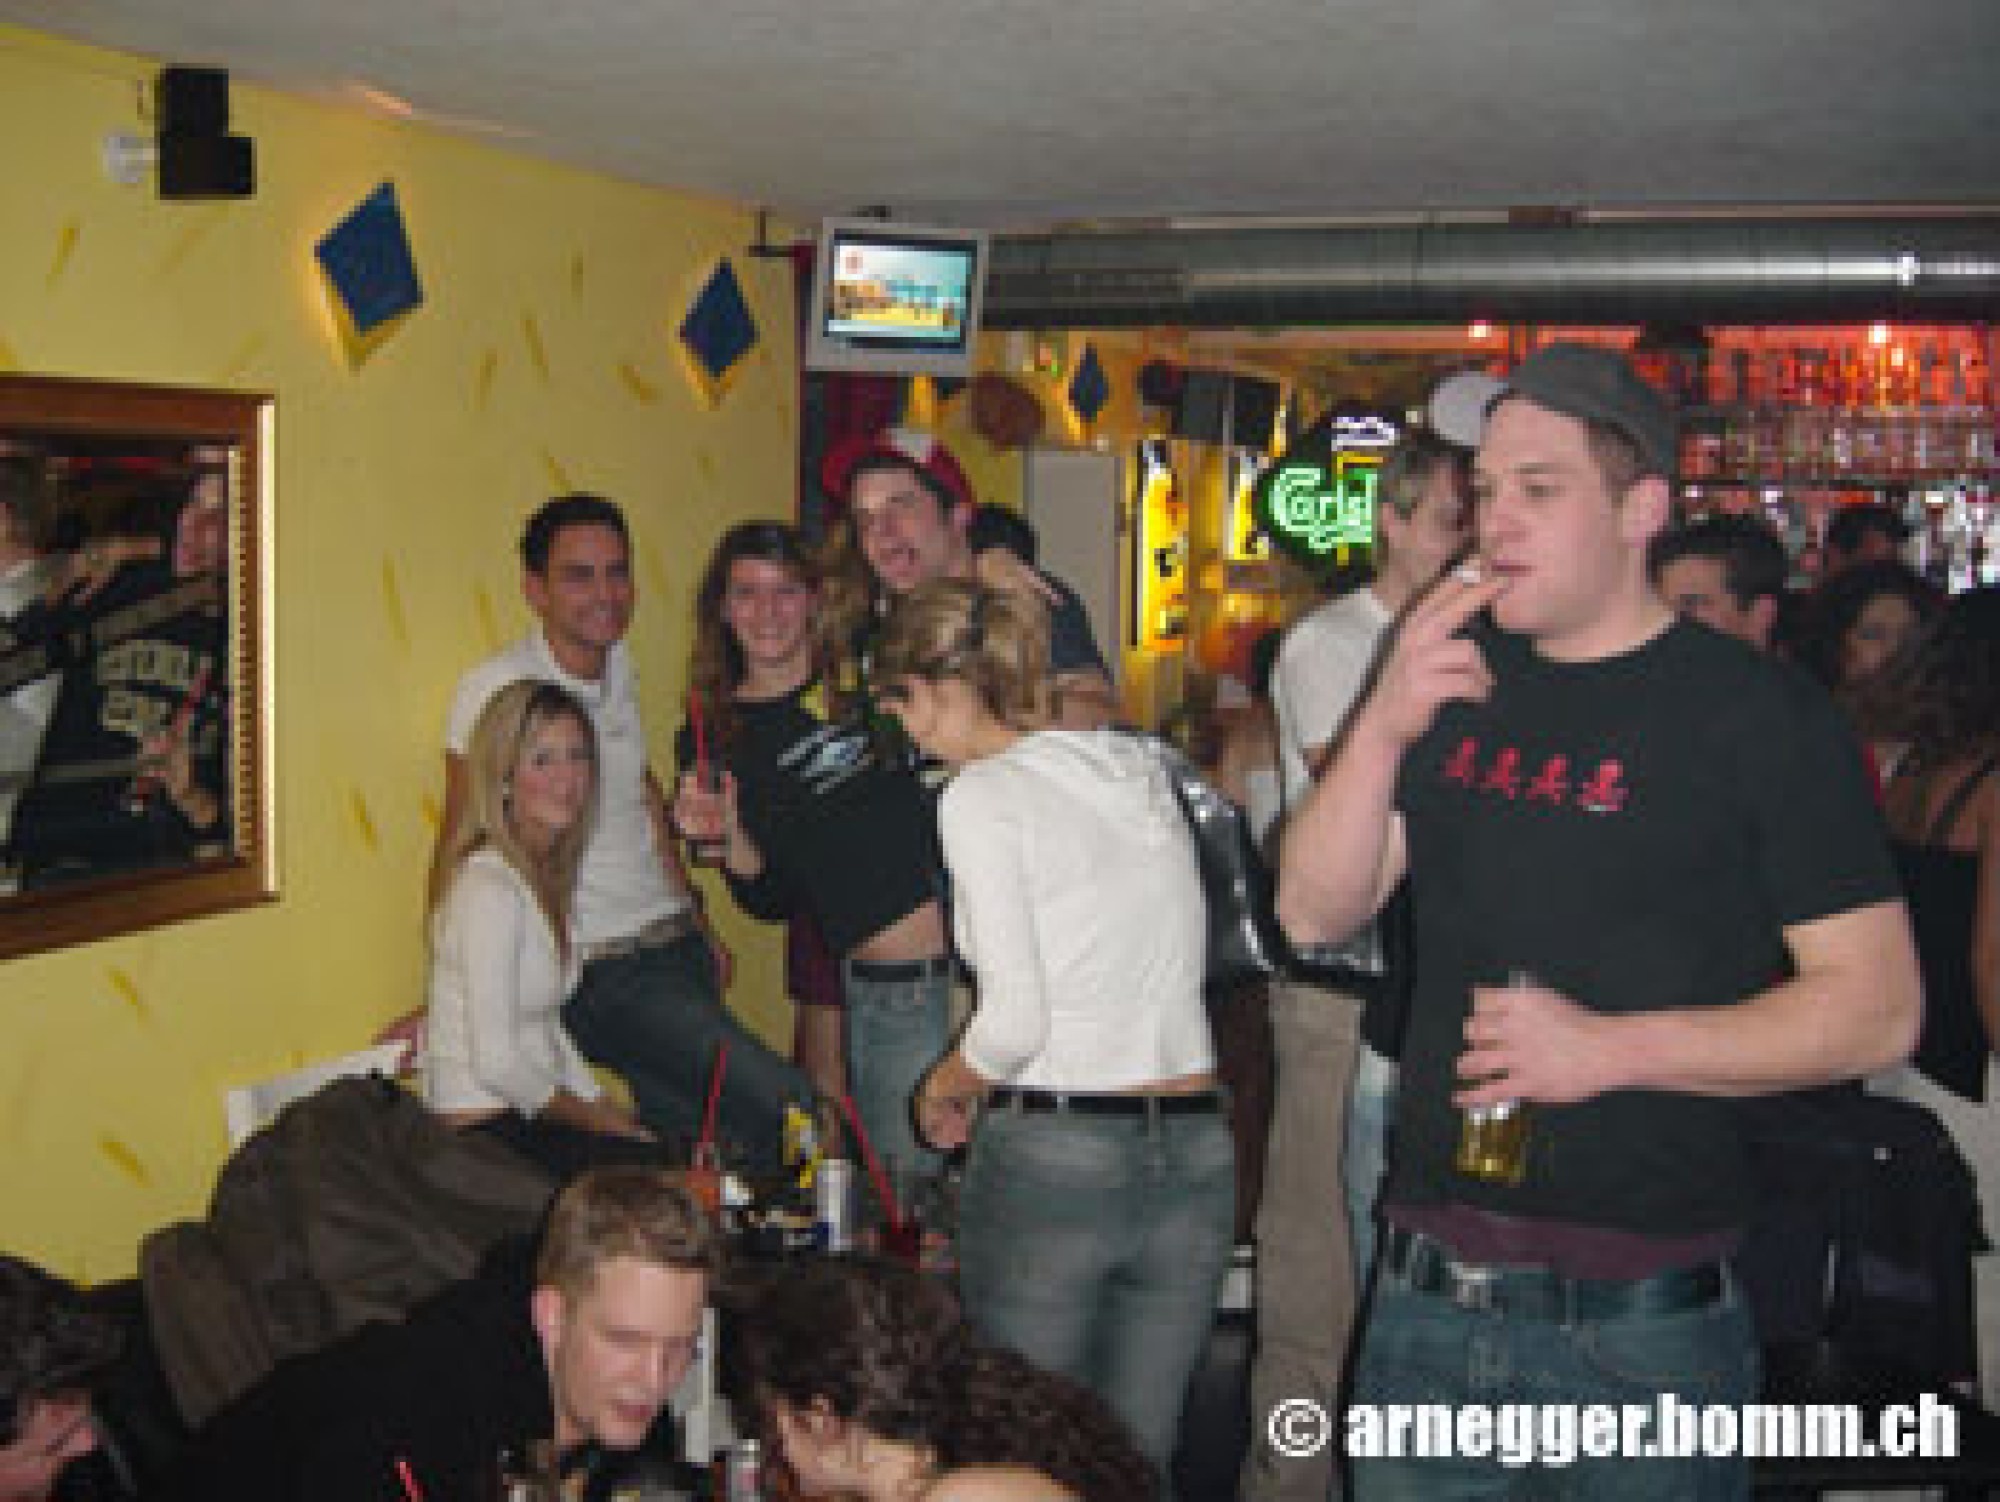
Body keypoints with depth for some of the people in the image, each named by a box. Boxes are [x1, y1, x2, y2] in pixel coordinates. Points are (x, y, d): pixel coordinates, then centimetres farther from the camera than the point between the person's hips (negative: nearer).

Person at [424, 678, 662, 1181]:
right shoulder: (489, 889, -18)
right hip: (488, 1133, -9)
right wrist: (598, 1118, -7)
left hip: (533, 1116, 9)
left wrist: (604, 1106, 5)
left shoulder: (546, 873, 10)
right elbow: (495, 1063, -20)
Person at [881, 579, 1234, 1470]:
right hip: (1194, 1150, 6)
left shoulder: (981, 795, -8)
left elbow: (1016, 1020, -15)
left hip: (1053, 1155, -6)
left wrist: (947, 1083, 4)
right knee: (1137, 1459, 14)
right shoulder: (1142, 769, 11)